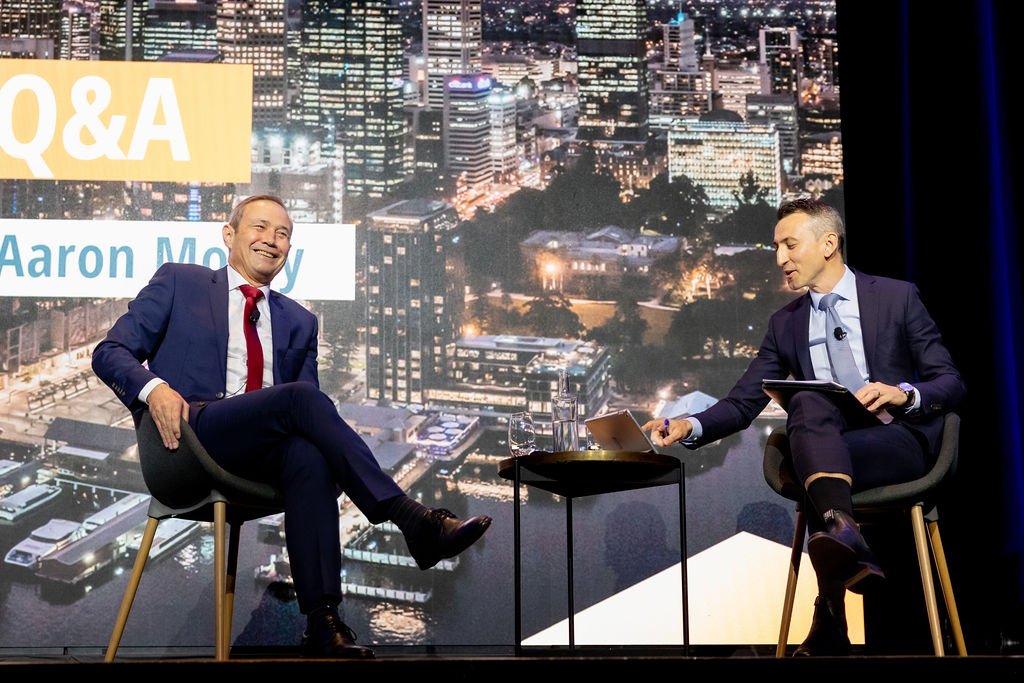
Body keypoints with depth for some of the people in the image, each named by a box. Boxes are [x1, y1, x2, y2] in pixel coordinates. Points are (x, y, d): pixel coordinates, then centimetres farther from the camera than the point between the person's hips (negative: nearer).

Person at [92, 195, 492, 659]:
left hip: (261, 456, 4)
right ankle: (413, 521, -32)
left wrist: (323, 441, -6)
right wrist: (153, 389, -14)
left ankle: (322, 624, -38)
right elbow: (111, 352, 8)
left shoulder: (299, 322, 24)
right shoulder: (180, 282, 17)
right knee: (300, 396, -29)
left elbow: (304, 421, 19)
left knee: (308, 456, -33)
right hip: (191, 438, -3)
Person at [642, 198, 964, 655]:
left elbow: (951, 383, 3)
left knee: (818, 478, -34)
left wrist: (904, 393, -19)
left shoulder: (897, 297, 6)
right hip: (826, 448, 3)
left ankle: (830, 620, -35)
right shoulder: (785, 323, 14)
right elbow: (743, 402, 7)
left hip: (899, 439, -3)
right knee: (807, 401, -33)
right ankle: (844, 533, -48)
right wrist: (691, 426, -12)